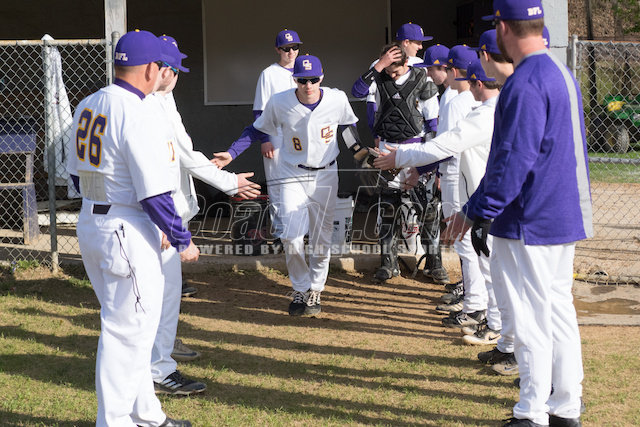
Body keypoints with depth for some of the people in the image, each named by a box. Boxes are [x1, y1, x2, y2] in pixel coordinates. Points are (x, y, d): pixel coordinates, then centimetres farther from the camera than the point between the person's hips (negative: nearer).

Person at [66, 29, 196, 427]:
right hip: (129, 233, -9)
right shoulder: (139, 116, -20)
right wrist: (183, 241, -10)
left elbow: (77, 172, 14)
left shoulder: (88, 106, 7)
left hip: (90, 225, 9)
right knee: (127, 331, 1)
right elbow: (154, 194, -21)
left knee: (129, 325, 20)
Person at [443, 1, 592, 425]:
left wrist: (478, 212, -18)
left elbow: (513, 159, -24)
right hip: (567, 215, 10)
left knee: (531, 318, -2)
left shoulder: (525, 83, -19)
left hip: (530, 222, -10)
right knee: (559, 309, 15)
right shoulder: (563, 72, 13)